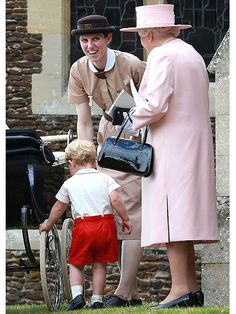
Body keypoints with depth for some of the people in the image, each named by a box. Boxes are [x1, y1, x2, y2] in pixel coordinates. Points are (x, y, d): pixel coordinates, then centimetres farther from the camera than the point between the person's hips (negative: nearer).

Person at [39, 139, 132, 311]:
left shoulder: (70, 184, 8)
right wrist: (126, 219, 6)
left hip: (82, 226, -1)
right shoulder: (104, 179, 7)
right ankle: (97, 300, 9)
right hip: (106, 224, 1)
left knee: (76, 264, 11)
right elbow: (115, 200, -5)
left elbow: (58, 208, 19)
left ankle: (77, 294, -7)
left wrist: (47, 225, 35)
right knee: (100, 264, 10)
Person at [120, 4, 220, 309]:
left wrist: (133, 119, -2)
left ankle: (180, 290, -18)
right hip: (194, 144, 9)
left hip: (171, 146, -9)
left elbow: (155, 104, -19)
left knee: (170, 220, -12)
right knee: (184, 216, 10)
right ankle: (191, 288, 10)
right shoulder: (193, 55, 20)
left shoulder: (161, 55, -9)